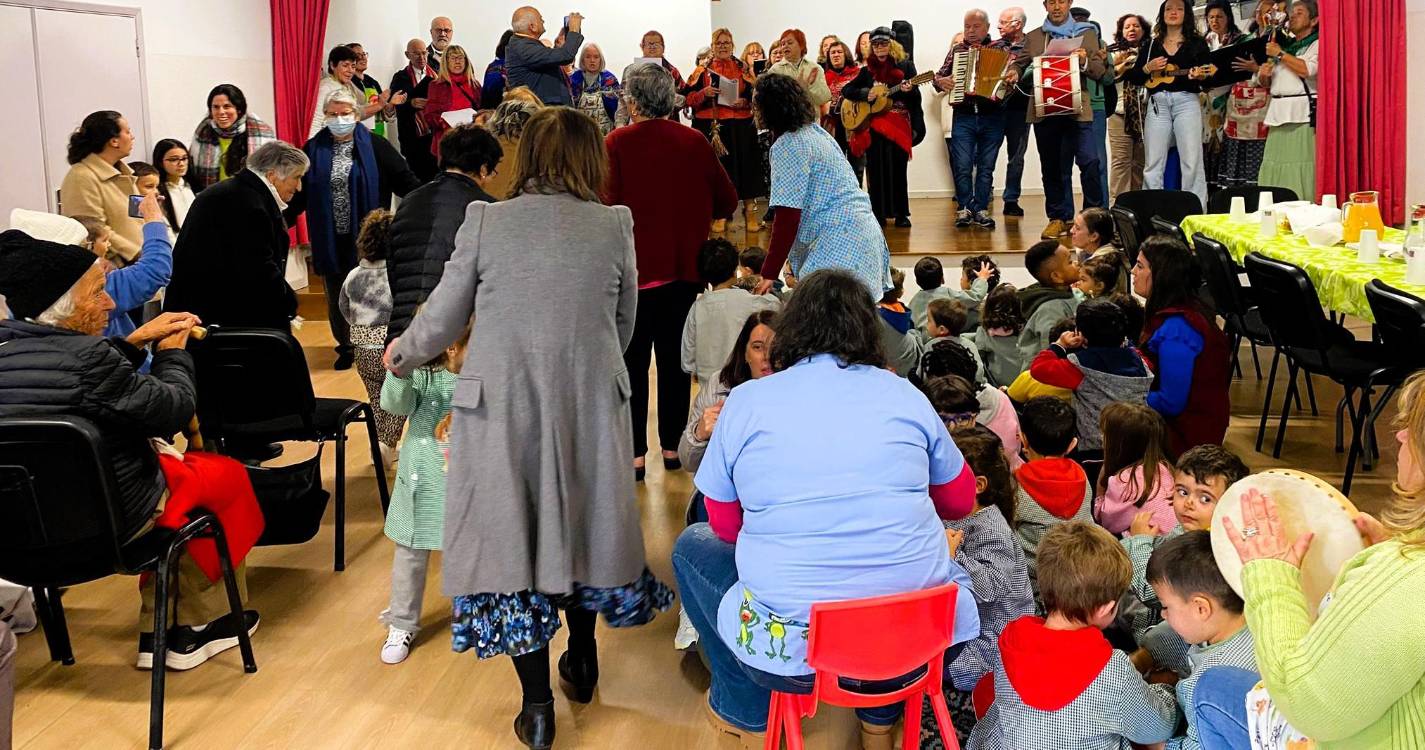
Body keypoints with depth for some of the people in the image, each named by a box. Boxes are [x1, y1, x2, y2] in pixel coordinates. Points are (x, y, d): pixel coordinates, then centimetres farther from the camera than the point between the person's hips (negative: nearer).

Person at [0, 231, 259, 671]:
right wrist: (173, 353, 1)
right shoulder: (84, 355, -28)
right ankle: (211, 618, 30)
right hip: (107, 524, -8)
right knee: (226, 474, 16)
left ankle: (161, 630, 29)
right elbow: (175, 409, -16)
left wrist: (135, 343, 10)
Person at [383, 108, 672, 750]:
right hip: (589, 403, 2)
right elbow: (624, 328, 7)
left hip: (503, 405, -1)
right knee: (579, 521, 21)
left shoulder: (486, 221, -5)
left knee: (512, 531, 9)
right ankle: (582, 663, 39)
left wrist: (401, 355, 22)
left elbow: (443, 319, 2)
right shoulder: (614, 226, -2)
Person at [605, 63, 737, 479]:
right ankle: (672, 445, 20)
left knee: (632, 360, 6)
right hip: (686, 268, 3)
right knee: (675, 358, 14)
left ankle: (634, 452, 5)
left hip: (636, 268, -3)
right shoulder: (695, 142, 1)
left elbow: (608, 205, -17)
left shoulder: (617, 143, -9)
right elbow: (726, 202, 4)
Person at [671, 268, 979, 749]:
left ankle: (746, 710, 33)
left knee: (692, 545, 26)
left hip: (792, 652, -2)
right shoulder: (906, 395, 3)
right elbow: (961, 502, 17)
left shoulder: (746, 401, -1)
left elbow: (725, 527, 9)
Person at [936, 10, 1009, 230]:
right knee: (962, 166, -6)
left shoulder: (1000, 48, 8)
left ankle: (981, 211, 10)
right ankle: (964, 209, 6)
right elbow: (939, 75, 15)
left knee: (986, 167, 3)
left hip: (992, 118, 0)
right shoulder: (956, 49, 13)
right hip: (963, 118, 1)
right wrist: (941, 81, -7)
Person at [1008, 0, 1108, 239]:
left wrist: (1085, 62, -16)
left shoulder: (1086, 33, 10)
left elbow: (1100, 72, 5)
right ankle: (1058, 218, 15)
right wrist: (1014, 73, -7)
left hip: (1077, 109, -2)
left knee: (1090, 162, -13)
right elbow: (1020, 63, 16)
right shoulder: (1033, 37, 15)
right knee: (1052, 168, 6)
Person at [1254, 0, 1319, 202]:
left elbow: (1307, 70, -15)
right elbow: (1264, 81, 27)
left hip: (1303, 113, -7)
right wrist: (1263, 73, 3)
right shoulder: (1285, 45, 24)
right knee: (1275, 171, 0)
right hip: (1278, 112, 7)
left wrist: (1279, 54, -5)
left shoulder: (1317, 44, 3)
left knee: (1300, 169, -13)